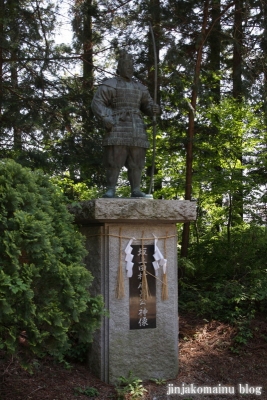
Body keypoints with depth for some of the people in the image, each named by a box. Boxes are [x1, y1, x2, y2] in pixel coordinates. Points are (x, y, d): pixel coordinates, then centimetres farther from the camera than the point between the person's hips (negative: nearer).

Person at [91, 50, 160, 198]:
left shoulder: (139, 87, 20)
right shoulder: (110, 84, 3)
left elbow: (147, 105, 22)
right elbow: (97, 103, -5)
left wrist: (154, 109, -3)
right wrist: (105, 119, -20)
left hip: (136, 131, 5)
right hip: (117, 129, -5)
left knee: (136, 162, 0)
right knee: (114, 160, -9)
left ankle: (136, 190, 2)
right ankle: (110, 191, -9)